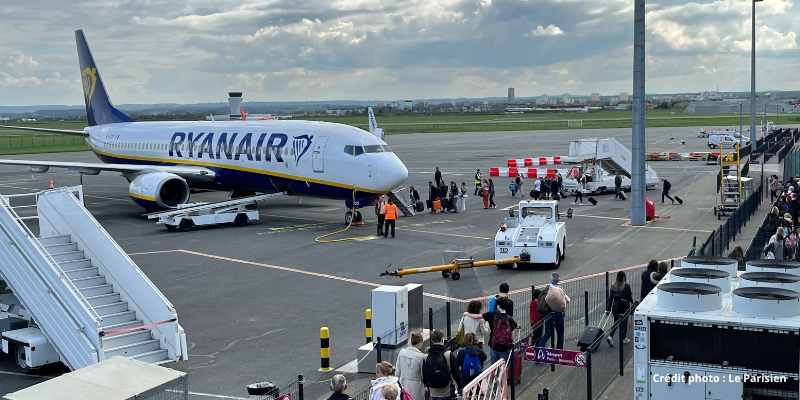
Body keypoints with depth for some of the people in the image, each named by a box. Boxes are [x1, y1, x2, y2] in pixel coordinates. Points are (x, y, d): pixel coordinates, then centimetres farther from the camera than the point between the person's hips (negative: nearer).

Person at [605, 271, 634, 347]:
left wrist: (608, 309, 4)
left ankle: (609, 336, -4)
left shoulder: (613, 286, -2)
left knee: (616, 323, 14)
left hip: (615, 307, 3)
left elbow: (610, 298, 0)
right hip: (624, 307, -3)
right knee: (623, 323, 11)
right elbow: (630, 297, -8)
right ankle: (624, 338, 22)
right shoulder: (626, 286, -13)